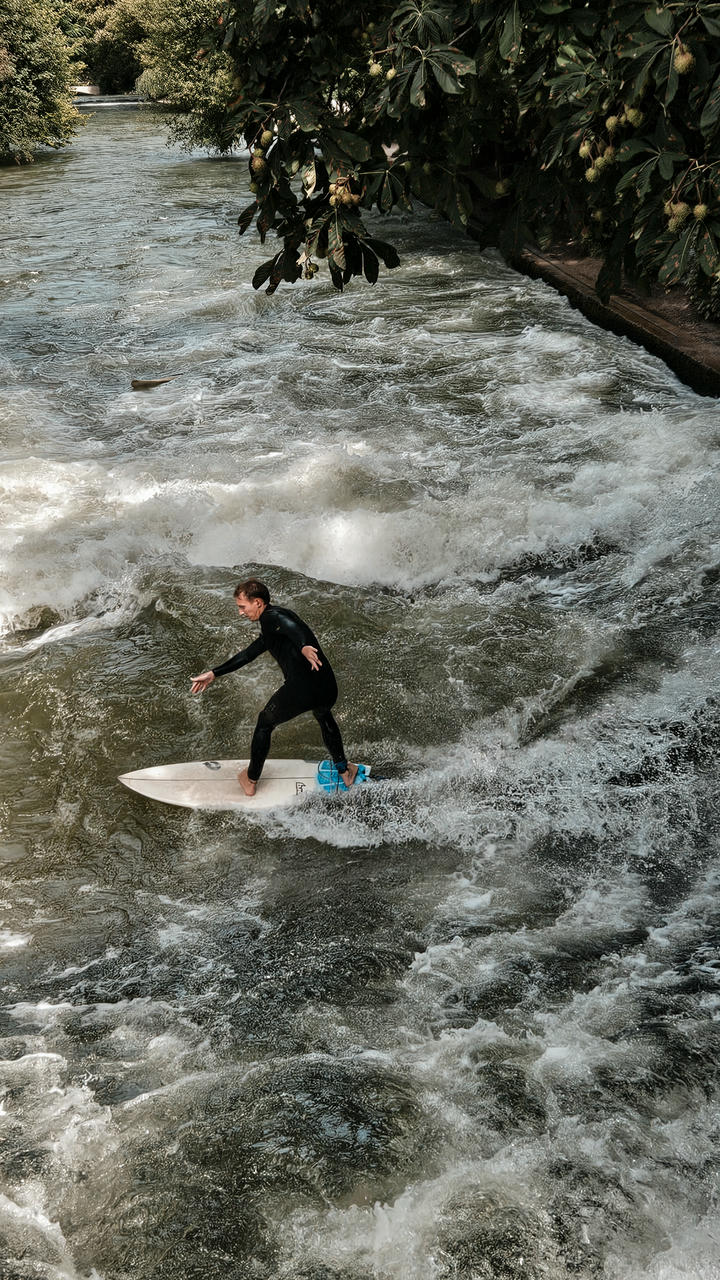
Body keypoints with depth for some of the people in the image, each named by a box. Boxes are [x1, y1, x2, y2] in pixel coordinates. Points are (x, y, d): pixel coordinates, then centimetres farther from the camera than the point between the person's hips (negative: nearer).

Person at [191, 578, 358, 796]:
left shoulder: (271, 617, -3)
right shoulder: (278, 617, 26)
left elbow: (292, 626, -29)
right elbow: (249, 654, 32)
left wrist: (304, 646, -50)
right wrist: (214, 674, 35)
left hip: (299, 692, -8)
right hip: (328, 690, 8)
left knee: (265, 723, 21)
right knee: (324, 716, 42)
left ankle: (250, 780, 36)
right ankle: (344, 770, 47)